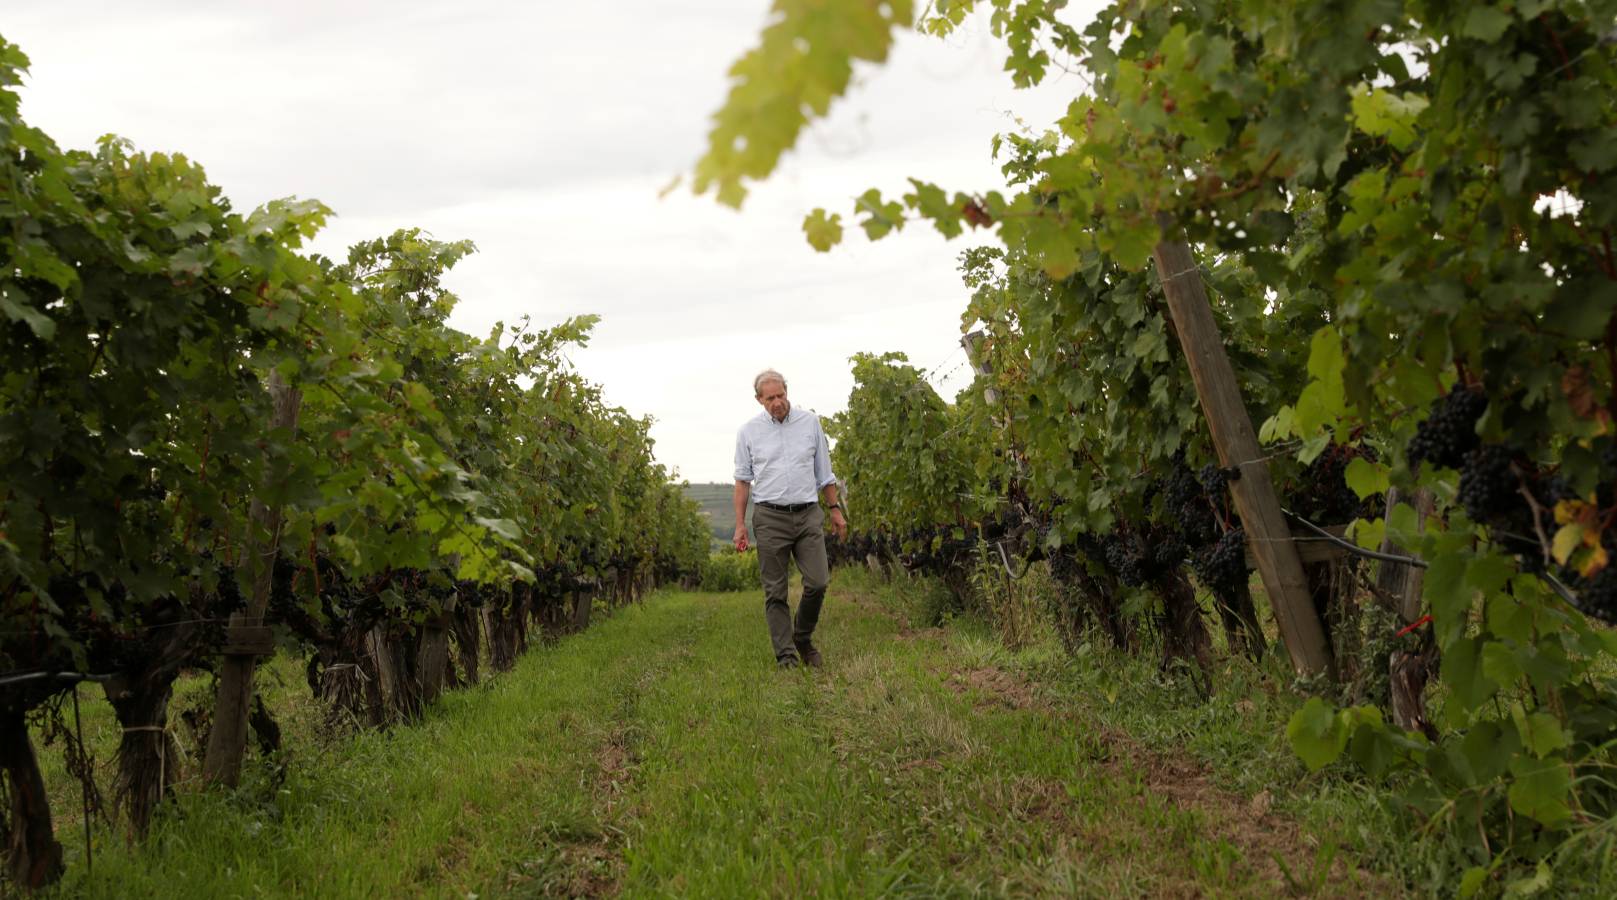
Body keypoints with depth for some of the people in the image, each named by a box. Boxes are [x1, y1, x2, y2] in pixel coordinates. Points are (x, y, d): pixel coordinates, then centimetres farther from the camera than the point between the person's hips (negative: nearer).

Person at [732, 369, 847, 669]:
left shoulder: (810, 422, 6)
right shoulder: (749, 431, 2)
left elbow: (824, 472, 14)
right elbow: (743, 480, 6)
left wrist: (835, 509, 12)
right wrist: (740, 525, 1)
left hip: (808, 514, 1)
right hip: (770, 517, -1)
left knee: (817, 582, -7)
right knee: (775, 592, -1)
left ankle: (803, 637, 17)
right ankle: (786, 656, 4)